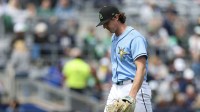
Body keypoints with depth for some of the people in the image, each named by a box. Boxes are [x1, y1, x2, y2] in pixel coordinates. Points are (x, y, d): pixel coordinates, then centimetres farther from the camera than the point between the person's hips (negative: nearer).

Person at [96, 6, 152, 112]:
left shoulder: (135, 38, -12)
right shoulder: (114, 38, 16)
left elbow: (141, 69, -20)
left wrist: (132, 95, -30)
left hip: (135, 88, -8)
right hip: (115, 89, 8)